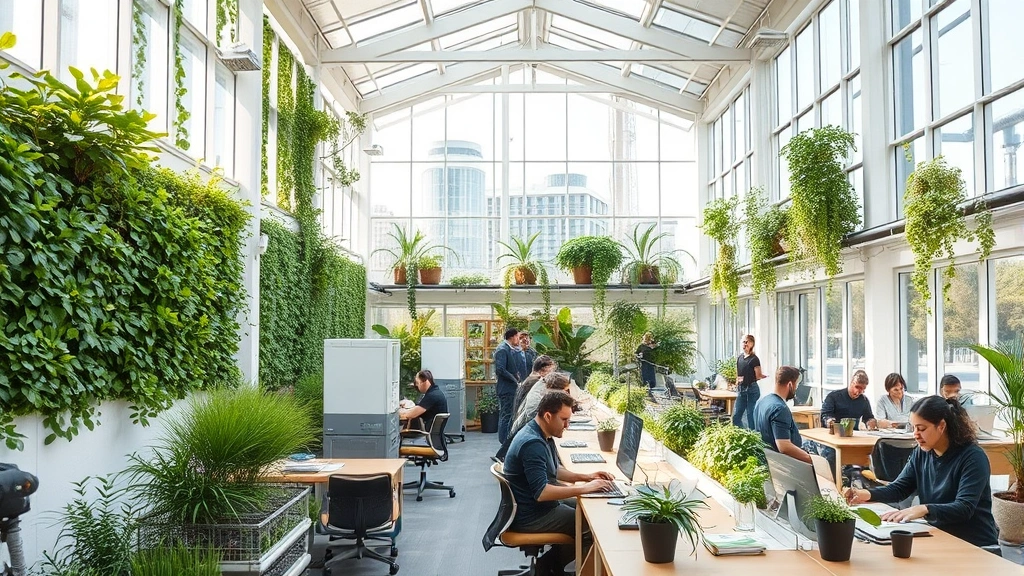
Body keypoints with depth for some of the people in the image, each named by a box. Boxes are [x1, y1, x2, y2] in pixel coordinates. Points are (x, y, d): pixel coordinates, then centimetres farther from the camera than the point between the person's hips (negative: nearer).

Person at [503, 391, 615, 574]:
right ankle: (550, 565, 10)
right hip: (531, 516, -10)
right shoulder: (533, 444, -28)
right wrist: (584, 488, -28)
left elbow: (554, 470, 17)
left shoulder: (541, 435, 5)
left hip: (539, 505, 10)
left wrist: (585, 477, 3)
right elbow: (541, 493, -33)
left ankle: (553, 561, 19)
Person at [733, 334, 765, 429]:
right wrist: (737, 384, 9)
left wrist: (767, 375, -20)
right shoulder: (739, 358, 10)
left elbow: (758, 376, -7)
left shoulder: (754, 359, -9)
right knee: (736, 416, 4)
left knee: (751, 416, -2)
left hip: (752, 389, -6)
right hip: (741, 389, 6)